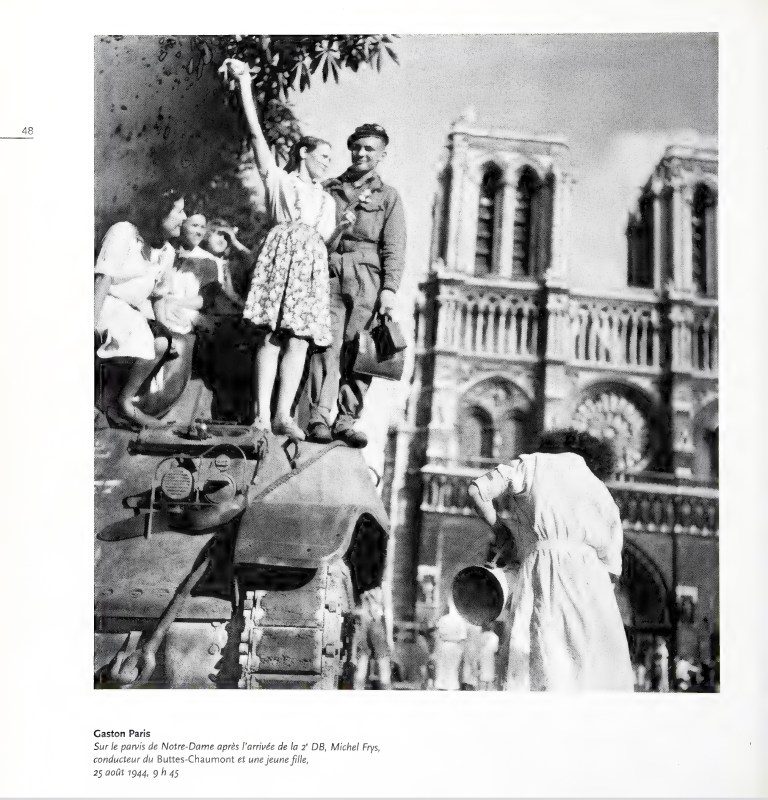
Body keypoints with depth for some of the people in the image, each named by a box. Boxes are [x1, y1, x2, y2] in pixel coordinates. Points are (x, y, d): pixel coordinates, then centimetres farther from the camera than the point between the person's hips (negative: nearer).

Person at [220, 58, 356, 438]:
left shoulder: (326, 199, 29)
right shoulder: (278, 178, 16)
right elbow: (257, 133, 6)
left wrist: (342, 227, 2)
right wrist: (244, 84, 0)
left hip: (312, 264, 4)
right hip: (282, 254, -4)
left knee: (299, 339, -10)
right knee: (273, 334, -14)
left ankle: (283, 415, -14)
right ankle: (262, 415, -17)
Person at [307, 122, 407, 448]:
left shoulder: (388, 196, 16)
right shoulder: (329, 190, 20)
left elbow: (394, 247, 6)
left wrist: (389, 288, -7)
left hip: (367, 278, 0)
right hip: (330, 274, 0)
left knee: (359, 351, -5)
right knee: (327, 344, -12)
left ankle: (347, 420, -1)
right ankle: (319, 417, -15)